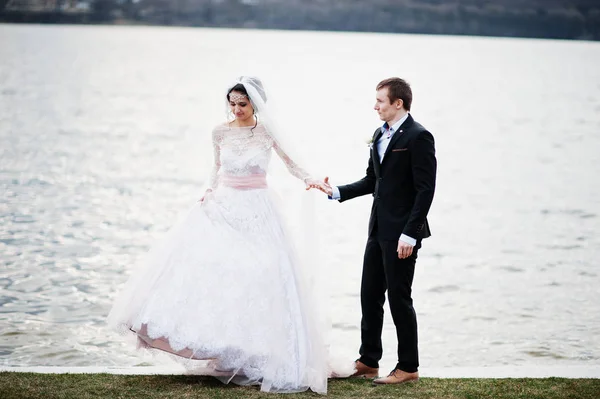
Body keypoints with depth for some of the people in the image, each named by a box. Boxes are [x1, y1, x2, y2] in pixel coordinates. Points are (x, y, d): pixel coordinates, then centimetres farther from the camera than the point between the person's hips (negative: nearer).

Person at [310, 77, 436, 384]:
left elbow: (425, 190, -17)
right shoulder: (380, 135, 13)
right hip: (379, 229, 8)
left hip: (402, 232, -8)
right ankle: (368, 361, 23)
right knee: (370, 296, 12)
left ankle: (408, 367, 11)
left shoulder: (418, 137, -14)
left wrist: (409, 234, -20)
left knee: (399, 298, -1)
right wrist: (336, 192, 7)